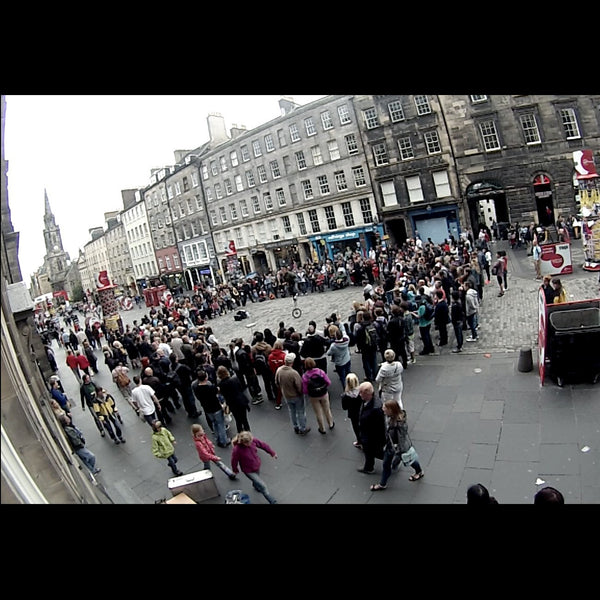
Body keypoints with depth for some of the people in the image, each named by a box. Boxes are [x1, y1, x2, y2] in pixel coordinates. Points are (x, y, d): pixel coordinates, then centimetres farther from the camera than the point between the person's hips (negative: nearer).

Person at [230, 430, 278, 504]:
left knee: (257, 480, 34)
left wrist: (272, 452, 3)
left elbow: (263, 445, -8)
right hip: (249, 470, -5)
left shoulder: (253, 440, -24)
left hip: (257, 465, 5)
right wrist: (235, 470, 1)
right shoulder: (236, 450, -37)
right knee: (262, 486, -3)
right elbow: (234, 461, -18)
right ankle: (273, 502, 16)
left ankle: (256, 486, 69)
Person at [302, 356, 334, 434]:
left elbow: (305, 391, -17)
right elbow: (328, 382, -12)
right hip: (324, 394, 1)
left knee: (318, 413, 19)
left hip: (313, 397, -1)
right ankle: (331, 424, 46)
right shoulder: (321, 372, -20)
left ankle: (322, 429, 35)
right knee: (327, 409, 26)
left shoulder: (305, 376, -23)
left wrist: (309, 393, 5)